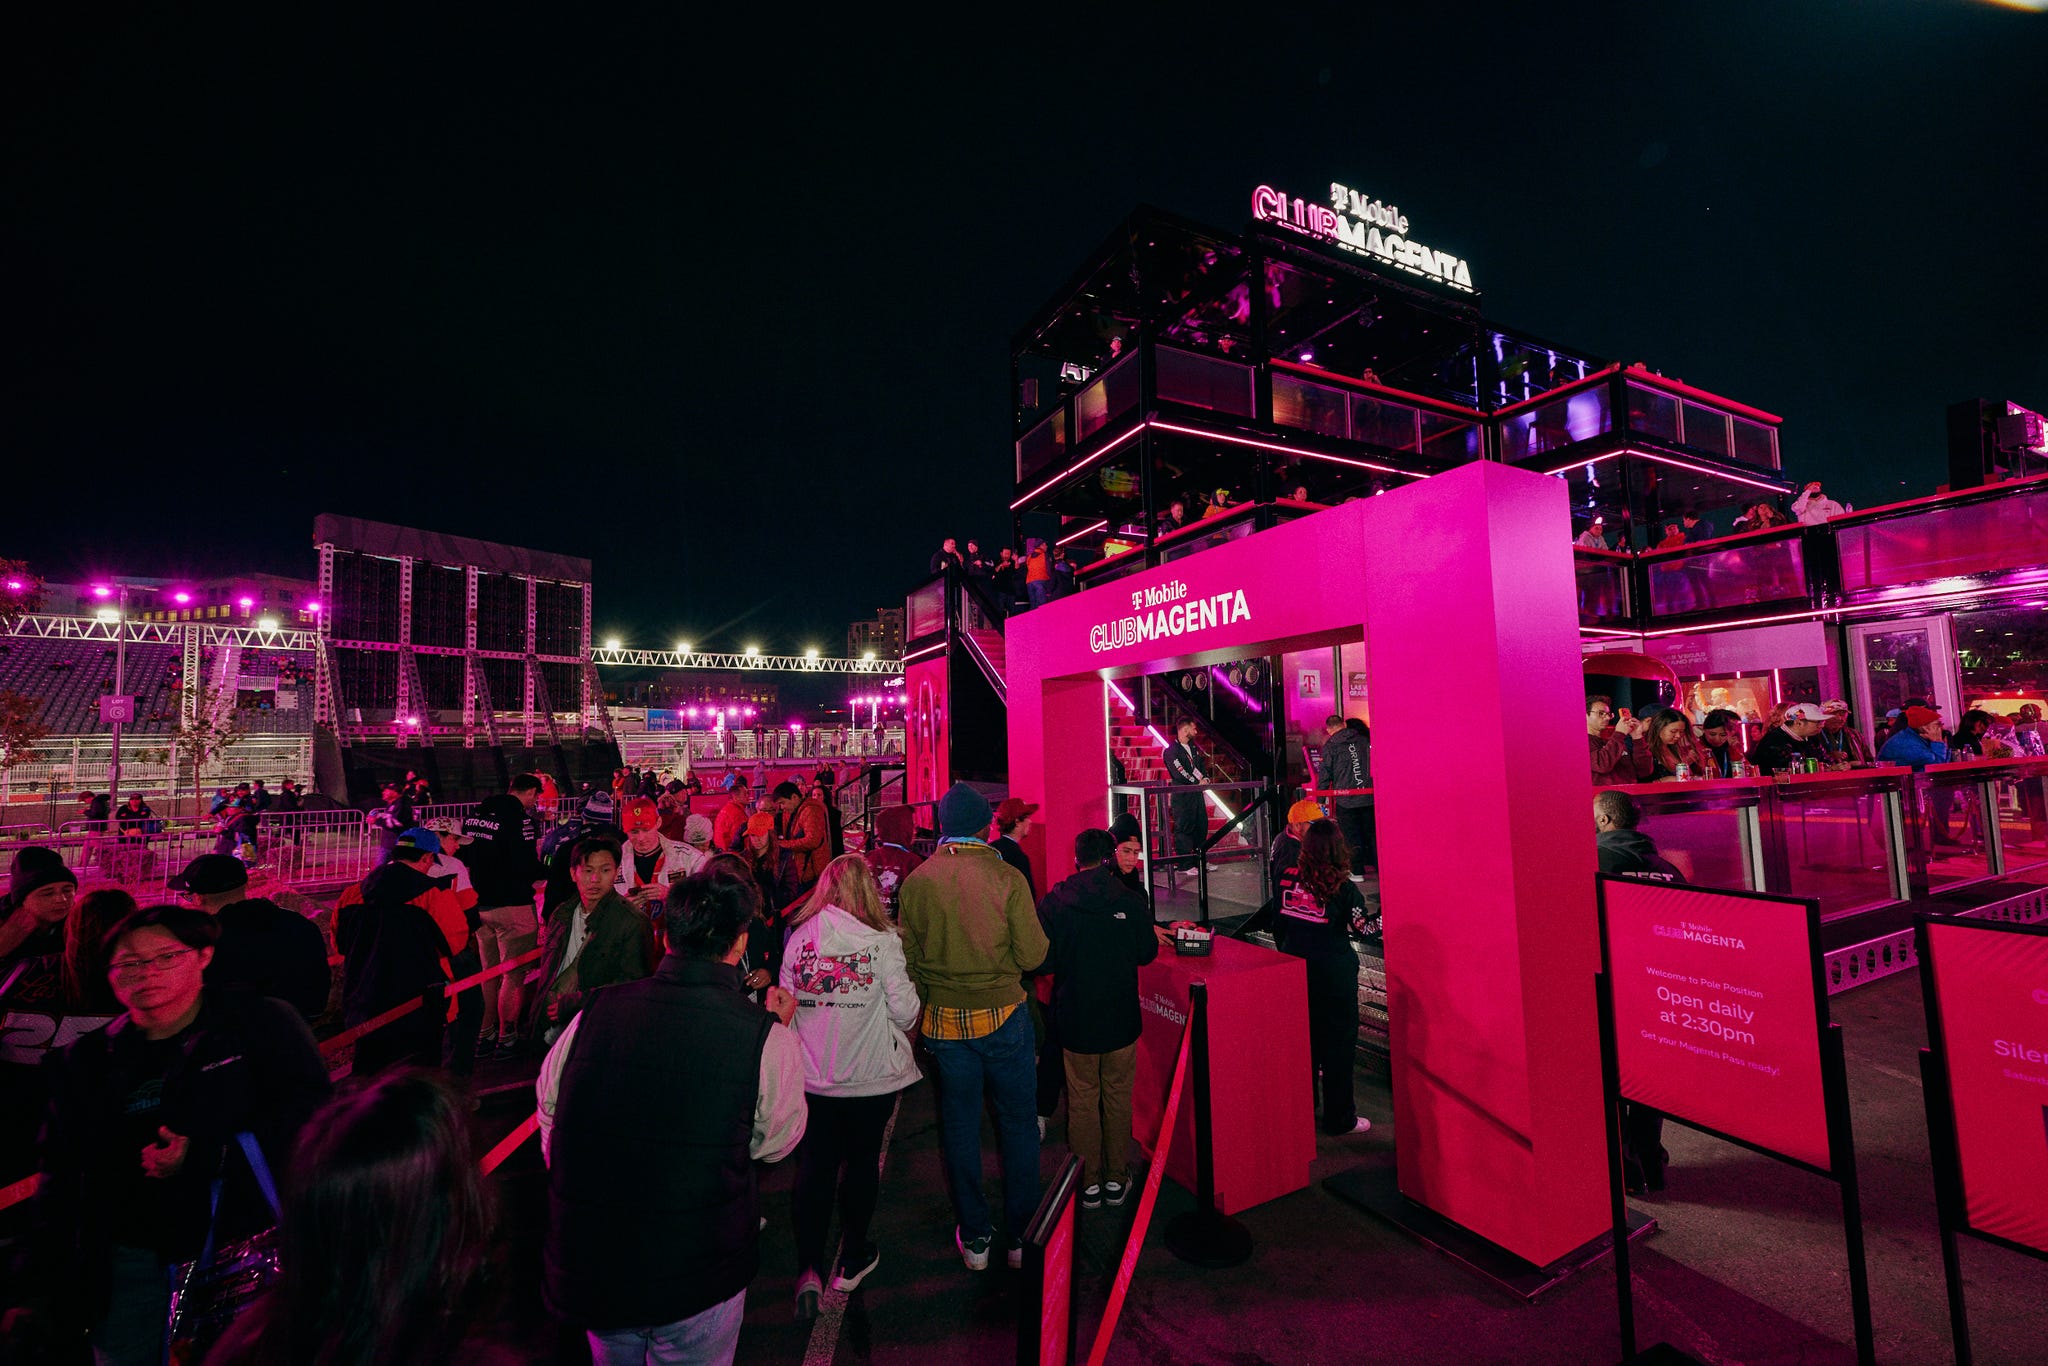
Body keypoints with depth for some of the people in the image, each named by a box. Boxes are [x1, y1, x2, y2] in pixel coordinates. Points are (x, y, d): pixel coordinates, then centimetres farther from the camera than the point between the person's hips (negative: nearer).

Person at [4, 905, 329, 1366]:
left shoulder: (260, 1024, -5)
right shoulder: (86, 1061, 10)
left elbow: (308, 1112, -12)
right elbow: (61, 1182, 14)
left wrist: (202, 1157, -17)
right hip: (127, 1267, 4)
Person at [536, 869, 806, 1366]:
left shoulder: (594, 1012, -12)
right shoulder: (769, 1040, -21)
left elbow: (549, 1120, 3)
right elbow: (774, 1143, -2)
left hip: (584, 1271, 3)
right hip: (695, 1282, -3)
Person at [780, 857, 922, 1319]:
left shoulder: (798, 937, -6)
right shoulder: (881, 940, -16)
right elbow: (906, 1012, -14)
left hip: (811, 1077, 2)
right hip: (871, 1076, -2)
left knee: (815, 1167, 16)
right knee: (862, 1161, 17)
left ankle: (809, 1268, 10)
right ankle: (852, 1259, 33)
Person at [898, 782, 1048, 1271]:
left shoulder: (916, 882, -7)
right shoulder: (1007, 878, -15)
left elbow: (908, 957, 0)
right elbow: (1033, 955, -13)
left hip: (944, 1020, 2)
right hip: (1002, 1016, -2)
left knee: (960, 1125, 16)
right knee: (1017, 1122, 15)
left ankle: (974, 1238, 29)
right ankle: (1021, 1235, 27)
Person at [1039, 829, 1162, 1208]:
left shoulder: (1053, 903, -13)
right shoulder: (1130, 901, -11)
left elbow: (1042, 959, -8)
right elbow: (1148, 952, -2)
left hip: (1075, 1017, 0)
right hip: (1121, 1018, 1)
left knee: (1082, 1099, 14)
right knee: (1118, 1098, 16)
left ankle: (1088, 1183, 24)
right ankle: (1117, 1180, 27)